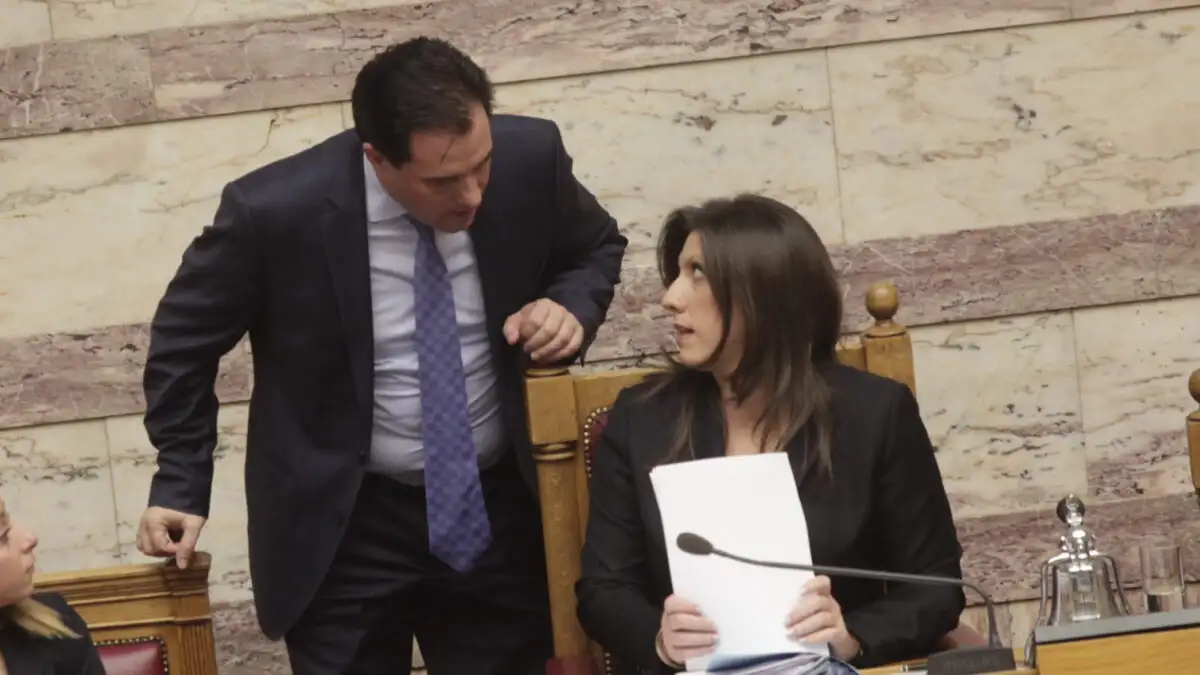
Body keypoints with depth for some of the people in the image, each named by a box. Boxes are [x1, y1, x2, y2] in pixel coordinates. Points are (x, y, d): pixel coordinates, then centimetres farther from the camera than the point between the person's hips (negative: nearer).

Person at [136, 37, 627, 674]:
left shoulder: (530, 157, -16)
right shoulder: (276, 210, -23)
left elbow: (597, 247, 7)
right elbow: (185, 336, -4)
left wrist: (572, 307, -14)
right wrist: (181, 482, -5)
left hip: (499, 508, 3)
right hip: (343, 526, -3)